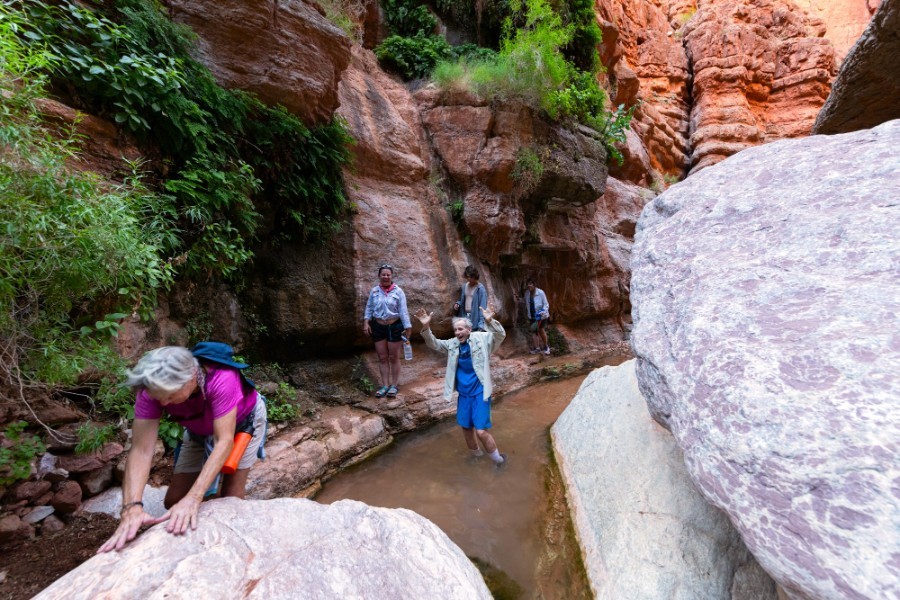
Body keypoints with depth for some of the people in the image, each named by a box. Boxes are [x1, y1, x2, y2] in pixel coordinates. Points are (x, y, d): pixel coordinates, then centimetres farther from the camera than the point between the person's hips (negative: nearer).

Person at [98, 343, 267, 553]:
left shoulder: (222, 379, -43)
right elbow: (141, 449, -32)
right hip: (200, 430, 4)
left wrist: (193, 499, -49)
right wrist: (132, 507, -45)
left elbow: (224, 441, -42)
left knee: (230, 500, -7)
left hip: (243, 421, -4)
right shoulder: (152, 388, -30)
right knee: (174, 502, 3)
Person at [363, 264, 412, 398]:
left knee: (394, 358, 7)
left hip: (395, 327, -3)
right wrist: (366, 322, -4)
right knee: (382, 358, 9)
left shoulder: (398, 291, -8)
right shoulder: (374, 291, 2)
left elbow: (403, 311, -8)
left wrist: (407, 327, -9)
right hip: (378, 327, 3)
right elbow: (369, 308, 7)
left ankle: (394, 385, 19)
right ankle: (385, 385, 19)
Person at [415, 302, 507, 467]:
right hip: (463, 394, 5)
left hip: (480, 393, -5)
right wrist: (426, 327, -18)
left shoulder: (481, 339, -10)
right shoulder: (453, 344, 2)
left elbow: (500, 335, -22)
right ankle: (476, 456, 43)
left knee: (481, 431, -8)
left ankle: (498, 460, 17)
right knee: (466, 428, 16)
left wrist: (490, 321, -43)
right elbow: (434, 344, 1)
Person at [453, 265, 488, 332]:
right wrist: (457, 304, -2)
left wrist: (481, 326, -23)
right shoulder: (464, 286, 8)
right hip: (464, 316, 6)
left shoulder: (480, 289, -12)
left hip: (475, 317, -6)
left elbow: (482, 307, -16)